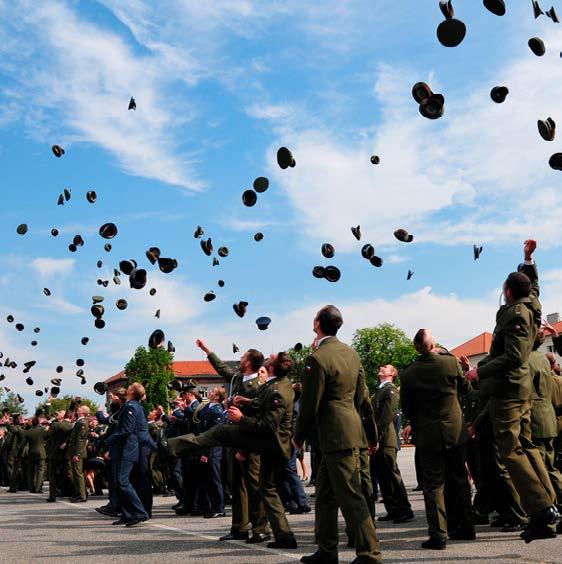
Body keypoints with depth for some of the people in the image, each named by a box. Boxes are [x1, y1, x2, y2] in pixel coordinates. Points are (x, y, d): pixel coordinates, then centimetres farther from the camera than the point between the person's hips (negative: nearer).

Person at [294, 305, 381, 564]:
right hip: (350, 428, 9)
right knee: (325, 494, 17)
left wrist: (299, 436, 1)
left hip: (337, 436, -9)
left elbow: (310, 404, -12)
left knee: (351, 497, -5)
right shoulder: (351, 353, 10)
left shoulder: (317, 358, -15)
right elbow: (360, 395, 16)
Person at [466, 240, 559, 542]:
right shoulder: (530, 306, 10)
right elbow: (533, 285, 34)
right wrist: (529, 258, 29)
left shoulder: (515, 315, -16)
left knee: (511, 450, -11)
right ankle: (547, 508, 9)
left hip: (506, 389, -10)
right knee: (525, 446, 10)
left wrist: (480, 372, -19)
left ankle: (541, 509, -17)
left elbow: (513, 357, -24)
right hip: (522, 387, 10)